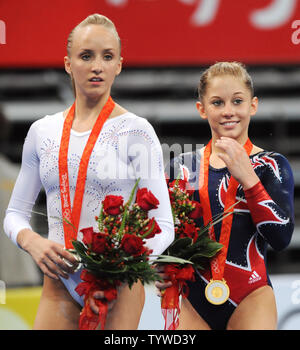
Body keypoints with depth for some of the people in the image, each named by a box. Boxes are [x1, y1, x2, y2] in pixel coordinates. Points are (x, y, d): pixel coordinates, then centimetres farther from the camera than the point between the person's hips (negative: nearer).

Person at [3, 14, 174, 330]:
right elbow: (15, 213, 14)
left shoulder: (135, 131, -3)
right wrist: (32, 242, -8)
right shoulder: (42, 132, 9)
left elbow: (163, 226, -6)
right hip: (59, 283, 3)